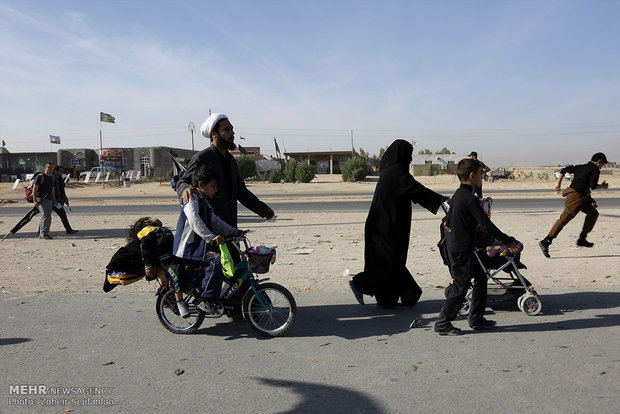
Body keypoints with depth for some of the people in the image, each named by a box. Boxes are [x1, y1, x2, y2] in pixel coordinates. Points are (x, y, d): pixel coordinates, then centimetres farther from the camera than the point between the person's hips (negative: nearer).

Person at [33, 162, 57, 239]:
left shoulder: (52, 177, 16)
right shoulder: (40, 177, -7)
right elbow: (34, 189, -13)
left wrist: (54, 200, 22)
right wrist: (35, 201, -21)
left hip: (49, 200, 8)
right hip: (41, 199, -8)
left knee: (48, 218, 8)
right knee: (46, 216, -16)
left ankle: (41, 234, 16)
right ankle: (44, 233, -10)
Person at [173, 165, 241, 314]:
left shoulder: (205, 203, 19)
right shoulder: (192, 200, -14)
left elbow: (215, 222, 22)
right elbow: (195, 221, -31)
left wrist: (234, 232, 11)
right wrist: (211, 238, -42)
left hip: (202, 245, 10)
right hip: (188, 249, -10)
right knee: (216, 260, -30)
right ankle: (206, 300, -24)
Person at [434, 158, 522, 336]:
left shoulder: (457, 195, 10)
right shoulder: (470, 199, -20)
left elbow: (448, 222, 18)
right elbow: (487, 225, -20)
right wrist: (508, 242, -12)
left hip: (454, 246, 10)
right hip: (462, 249, -10)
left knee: (480, 278, 17)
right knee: (460, 286, -1)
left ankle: (477, 319, 25)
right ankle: (442, 324, 8)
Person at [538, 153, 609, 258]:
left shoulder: (580, 167, 20)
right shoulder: (595, 170, -2)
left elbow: (564, 170, 11)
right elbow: (593, 186, -10)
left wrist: (558, 183, 9)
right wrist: (602, 186, 10)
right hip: (576, 196, -10)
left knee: (593, 213, 21)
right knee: (564, 219, -13)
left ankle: (582, 239, 20)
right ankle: (545, 242, -18)